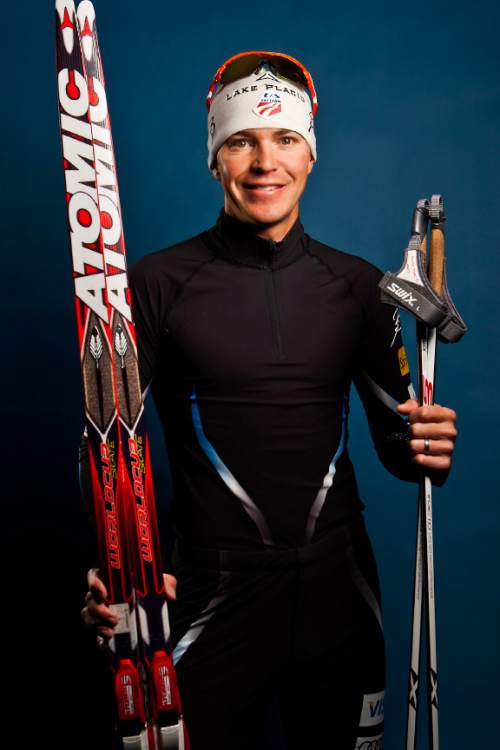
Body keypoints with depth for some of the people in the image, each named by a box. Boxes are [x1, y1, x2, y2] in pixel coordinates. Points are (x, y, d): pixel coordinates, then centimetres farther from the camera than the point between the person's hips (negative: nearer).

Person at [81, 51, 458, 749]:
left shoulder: (358, 284, 3)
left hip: (339, 588, 3)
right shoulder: (158, 282, -6)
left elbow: (394, 432, 8)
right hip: (212, 598, -2)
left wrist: (422, 447, -15)